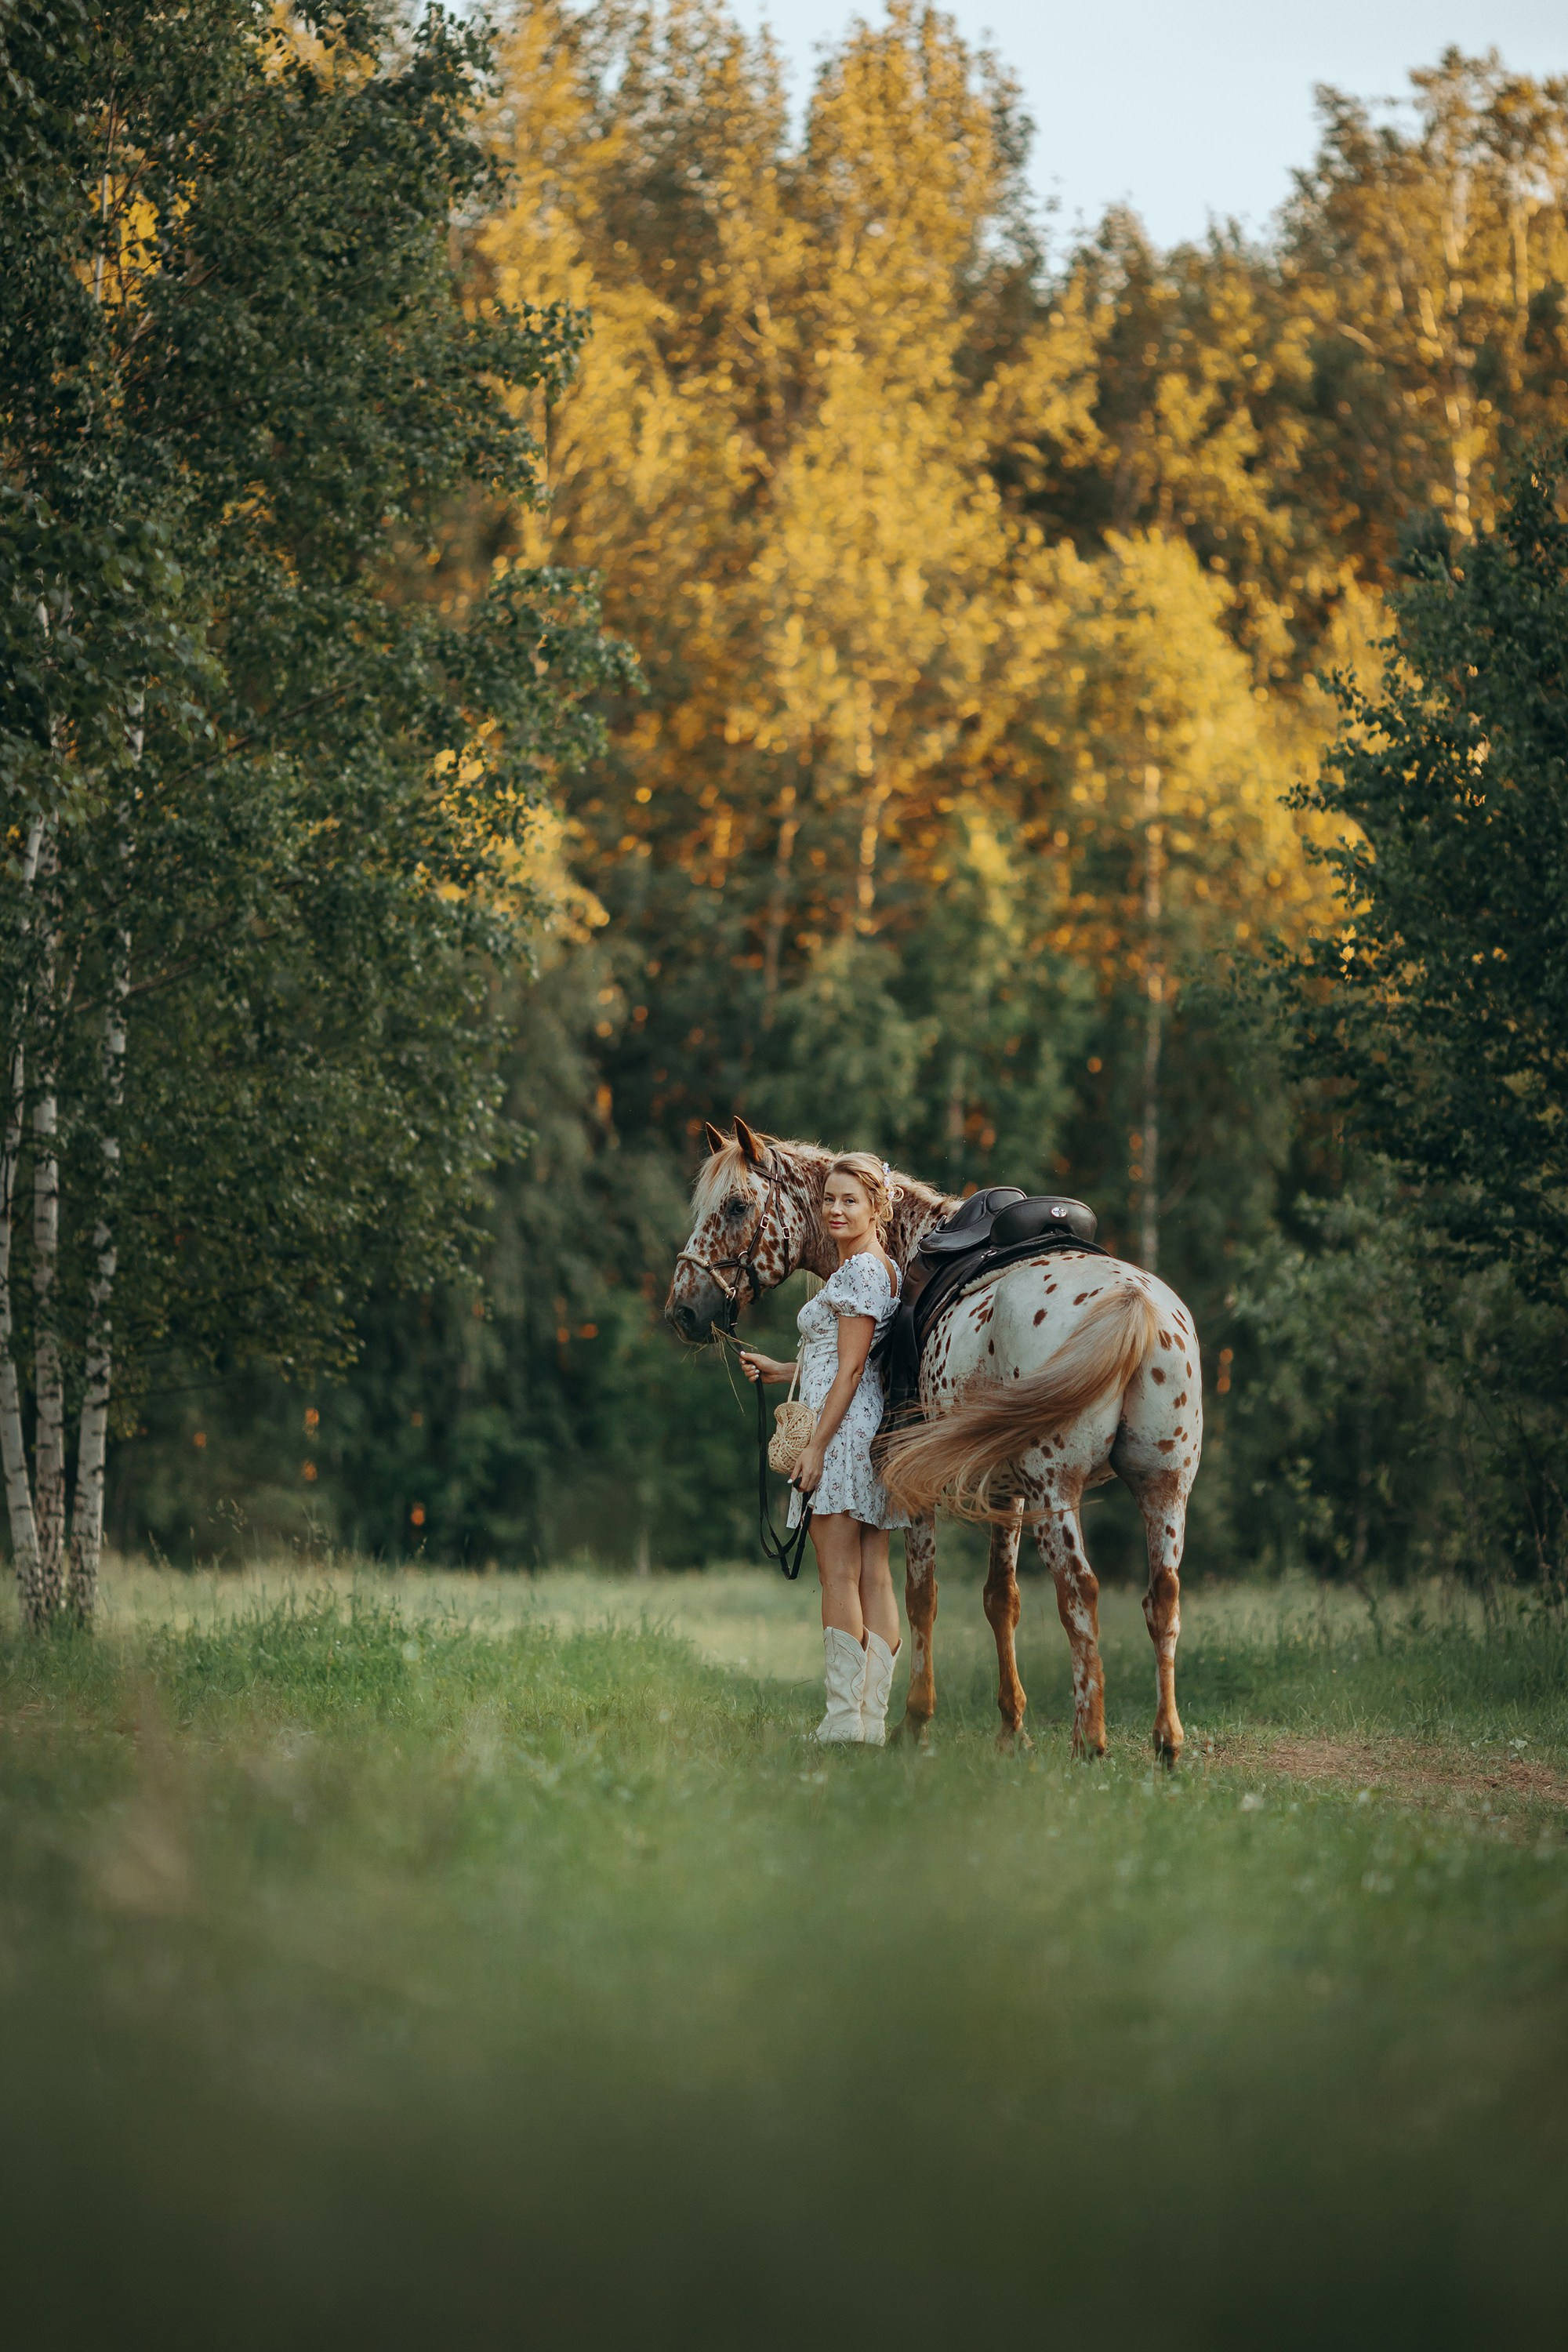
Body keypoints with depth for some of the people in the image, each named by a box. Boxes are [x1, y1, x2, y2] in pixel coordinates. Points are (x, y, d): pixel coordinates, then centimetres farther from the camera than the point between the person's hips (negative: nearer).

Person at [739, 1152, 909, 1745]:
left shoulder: (859, 1270, -12)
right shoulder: (881, 1268, 18)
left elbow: (850, 1368, -17)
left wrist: (816, 1446, -18)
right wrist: (781, 1371, 21)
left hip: (844, 1428, -10)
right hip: (867, 1429, 10)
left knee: (839, 1576, -8)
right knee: (873, 1577, 7)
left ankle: (844, 1717, -8)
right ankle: (872, 1716, 7)